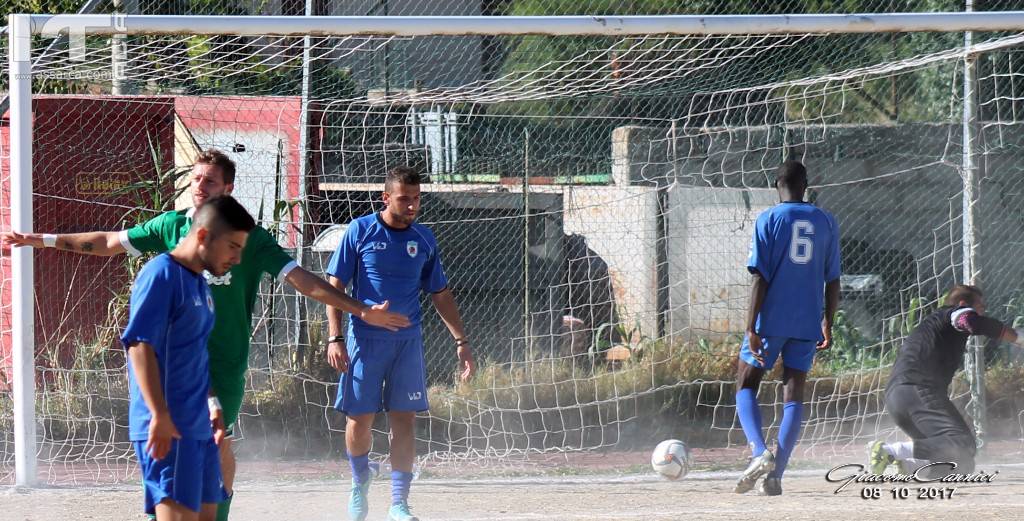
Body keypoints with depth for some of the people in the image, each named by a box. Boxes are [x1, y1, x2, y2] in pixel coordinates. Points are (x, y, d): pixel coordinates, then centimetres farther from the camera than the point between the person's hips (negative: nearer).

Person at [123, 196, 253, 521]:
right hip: (167, 429, -10)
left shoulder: (200, 284, 18)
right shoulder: (161, 275, -11)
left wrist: (212, 407, 29)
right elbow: (140, 344, -20)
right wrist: (160, 415, -25)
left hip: (199, 426, 10)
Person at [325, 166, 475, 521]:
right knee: (359, 419, 1)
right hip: (364, 340, -2)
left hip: (408, 342, 2)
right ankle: (360, 481, 28)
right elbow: (335, 286, -1)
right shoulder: (360, 231, -2)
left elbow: (441, 295, 15)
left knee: (404, 421, -3)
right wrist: (335, 338, -10)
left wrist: (461, 341, 9)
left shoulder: (424, 239, 7)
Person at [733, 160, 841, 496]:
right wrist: (827, 324, 20)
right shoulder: (826, 222, 7)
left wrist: (751, 327, -10)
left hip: (771, 319, -3)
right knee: (794, 394, 6)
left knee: (746, 385, 8)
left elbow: (760, 278, -10)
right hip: (808, 323, 3)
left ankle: (760, 452, -17)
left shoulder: (768, 220, -4)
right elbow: (832, 280, 10)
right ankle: (776, 474, -5)